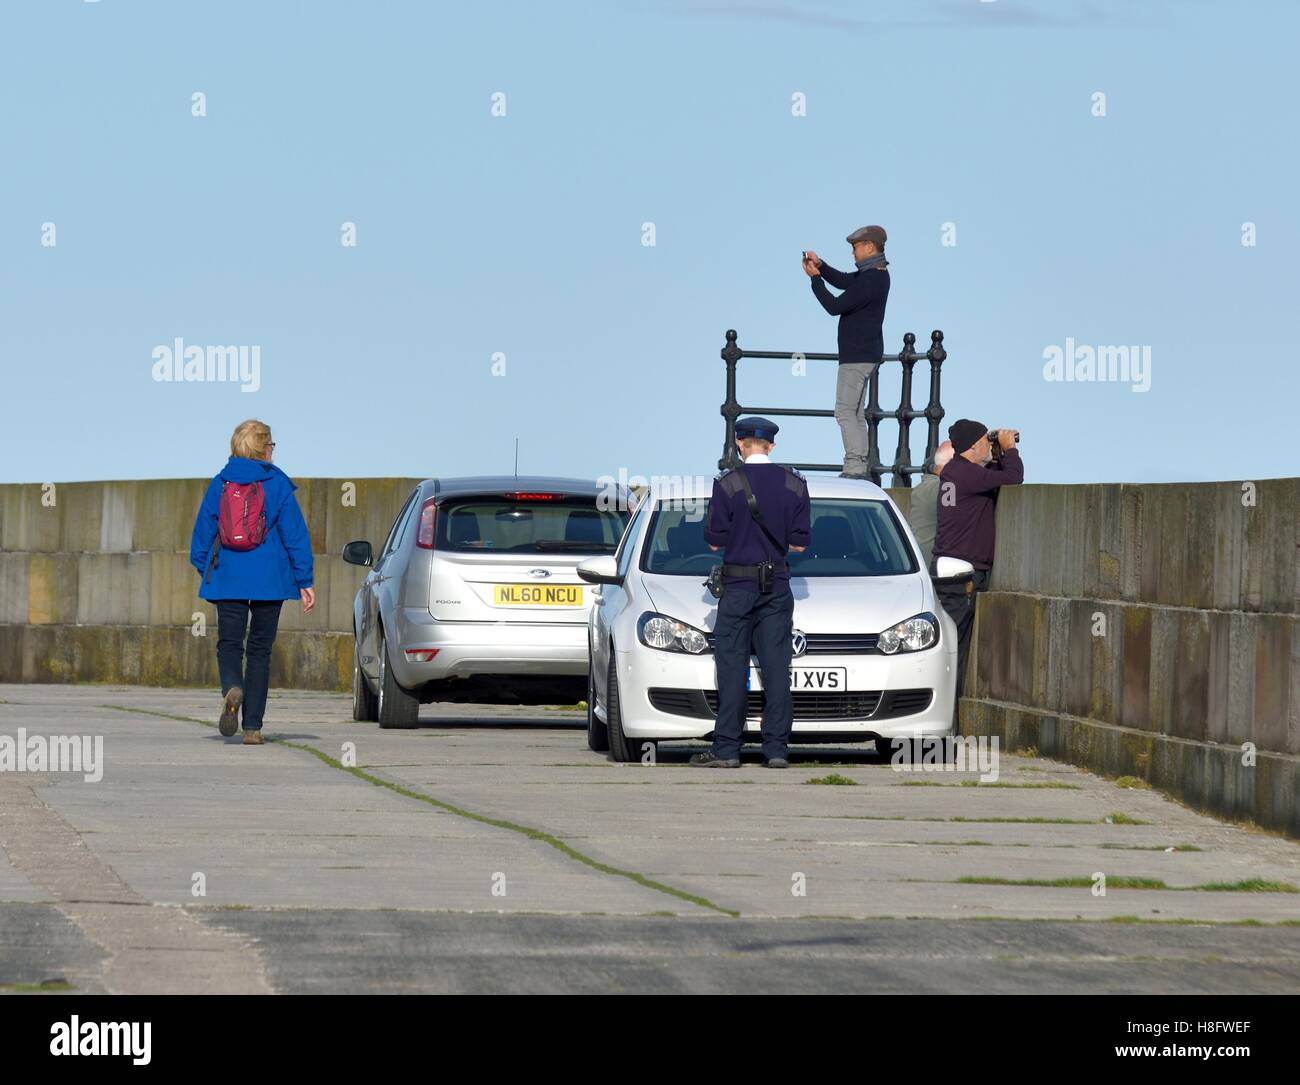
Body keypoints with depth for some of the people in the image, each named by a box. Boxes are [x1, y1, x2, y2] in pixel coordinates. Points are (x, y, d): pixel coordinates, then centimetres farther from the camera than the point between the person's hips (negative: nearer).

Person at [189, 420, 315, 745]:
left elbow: (202, 534, 7)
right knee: (260, 649, 7)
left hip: (228, 580, 1)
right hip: (269, 580, -1)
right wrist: (305, 581, 1)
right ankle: (253, 726, 4)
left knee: (229, 642, 5)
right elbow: (295, 534, -3)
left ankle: (232, 688, -29)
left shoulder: (219, 485, 3)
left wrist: (205, 570, 21)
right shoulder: (278, 484, -3)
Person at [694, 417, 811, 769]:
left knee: (732, 667, 0)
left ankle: (727, 749, -2)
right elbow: (799, 543, 3)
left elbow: (714, 541, -6)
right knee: (776, 667, 4)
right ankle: (776, 749, 1)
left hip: (738, 585, -3)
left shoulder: (727, 484, -9)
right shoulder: (794, 484, 1)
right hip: (777, 586, 3)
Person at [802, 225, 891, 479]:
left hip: (857, 357, -10)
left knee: (845, 412, -10)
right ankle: (861, 465, 13)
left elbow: (835, 306, -19)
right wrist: (820, 265, 8)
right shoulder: (876, 274, 11)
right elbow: (843, 281, 22)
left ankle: (854, 466, -15)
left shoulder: (870, 281, -21)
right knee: (855, 413, 13)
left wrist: (815, 277, -11)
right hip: (866, 353, 10)